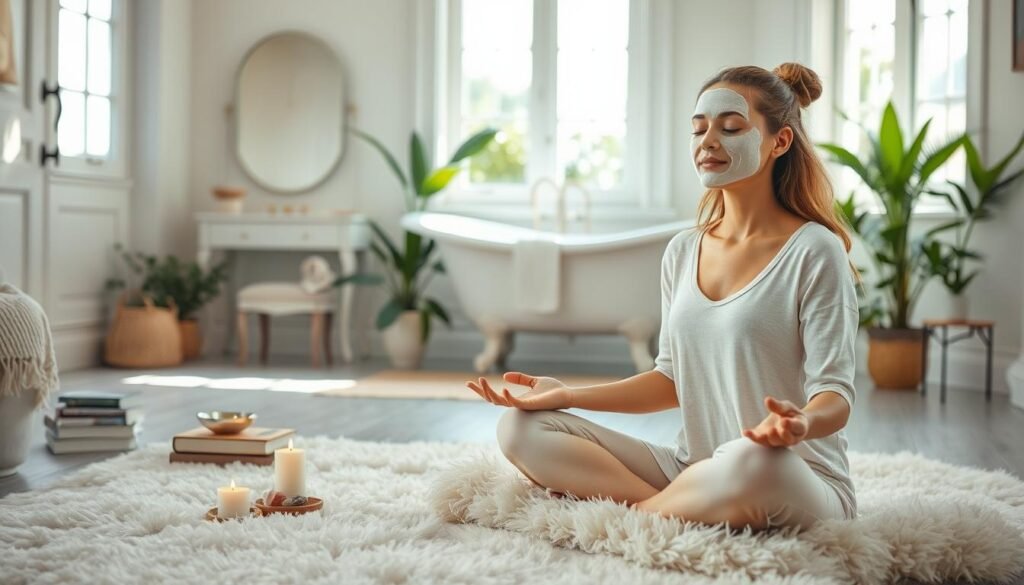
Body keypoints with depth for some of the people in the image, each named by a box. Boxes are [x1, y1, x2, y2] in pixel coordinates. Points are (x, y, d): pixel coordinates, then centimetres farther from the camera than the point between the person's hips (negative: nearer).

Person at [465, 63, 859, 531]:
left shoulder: (813, 251, -8)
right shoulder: (682, 252, 10)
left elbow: (835, 394, -12)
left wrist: (802, 422, -36)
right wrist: (567, 395, 5)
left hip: (801, 480, -5)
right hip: (690, 470, 6)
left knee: (755, 460, -43)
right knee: (521, 428, -6)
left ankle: (641, 510, -12)